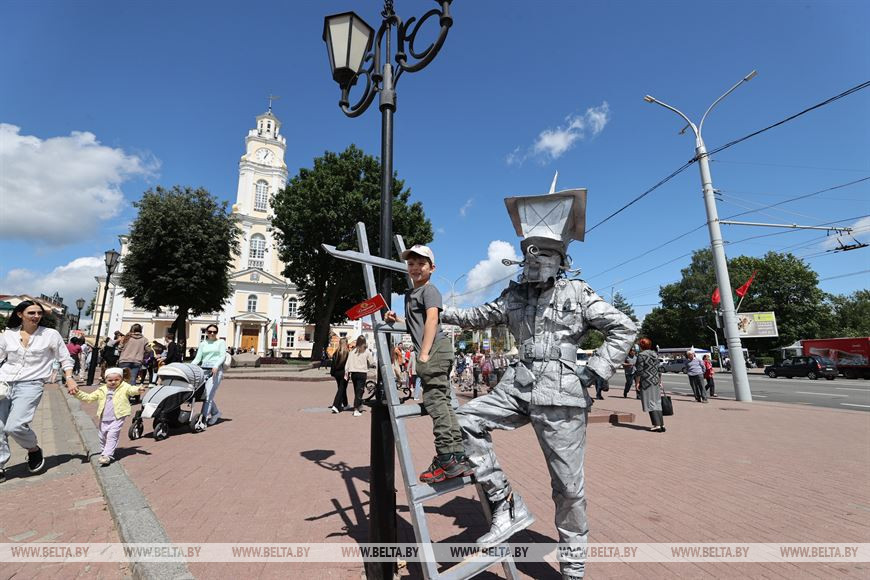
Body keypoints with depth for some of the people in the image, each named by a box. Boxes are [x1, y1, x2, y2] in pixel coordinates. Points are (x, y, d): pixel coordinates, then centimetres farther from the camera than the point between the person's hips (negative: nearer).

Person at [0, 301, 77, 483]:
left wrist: (69, 378, -6)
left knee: (15, 426, -16)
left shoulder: (51, 334, -1)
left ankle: (34, 449, 12)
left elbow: (65, 358, 5)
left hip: (30, 385, -4)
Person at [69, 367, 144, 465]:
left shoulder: (124, 388, -8)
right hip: (104, 419, 6)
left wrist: (138, 390, -50)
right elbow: (89, 397, 17)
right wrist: (78, 393, 5)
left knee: (112, 436, -13)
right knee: (103, 437, 19)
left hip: (117, 419, -6)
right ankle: (103, 451, 41)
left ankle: (107, 455, -8)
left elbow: (132, 390, -26)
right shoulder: (102, 390, 9)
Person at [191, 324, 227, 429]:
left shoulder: (221, 342, 10)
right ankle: (215, 412, 24)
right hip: (204, 369, 4)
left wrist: (216, 366, -18)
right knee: (203, 394, 2)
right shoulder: (203, 344, 19)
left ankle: (202, 421, -16)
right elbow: (197, 358, 12)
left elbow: (223, 356, -1)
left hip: (216, 370, -4)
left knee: (208, 395, -13)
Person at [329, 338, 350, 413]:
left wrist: (332, 373, 12)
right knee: (341, 389, -1)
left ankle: (345, 404, 33)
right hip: (343, 372, -5)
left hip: (337, 373, 5)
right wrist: (347, 373, -8)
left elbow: (333, 363, 5)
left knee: (341, 388, 18)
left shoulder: (336, 352, 1)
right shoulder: (348, 352, -12)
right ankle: (335, 406, -12)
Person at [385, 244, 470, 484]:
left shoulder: (429, 289, -3)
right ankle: (459, 457, 16)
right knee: (443, 401, 9)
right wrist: (398, 319, 15)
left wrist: (424, 353, -21)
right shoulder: (410, 294, 24)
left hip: (435, 348, -10)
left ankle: (446, 458, -3)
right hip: (435, 351, 10)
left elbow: (432, 319, -15)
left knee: (434, 399, -9)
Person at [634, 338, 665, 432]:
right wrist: (660, 381, 23)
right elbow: (659, 370, 17)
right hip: (656, 381, 7)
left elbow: (639, 371, -15)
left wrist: (637, 382, -9)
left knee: (650, 403, -4)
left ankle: (657, 425, -6)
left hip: (646, 382, -7)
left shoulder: (641, 355, -11)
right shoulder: (655, 355, 12)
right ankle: (662, 424, 13)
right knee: (657, 403, 12)